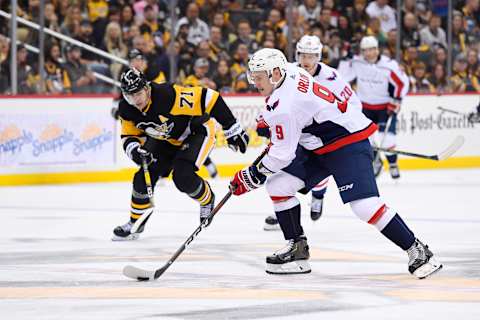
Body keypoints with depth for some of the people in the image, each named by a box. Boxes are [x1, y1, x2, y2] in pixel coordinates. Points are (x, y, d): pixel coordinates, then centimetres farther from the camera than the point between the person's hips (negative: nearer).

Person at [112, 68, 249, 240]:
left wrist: (232, 130, -29)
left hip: (197, 130, -6)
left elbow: (208, 98, -34)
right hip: (166, 139, 6)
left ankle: (207, 200, 9)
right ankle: (135, 223, 17)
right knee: (144, 177, -3)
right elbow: (129, 136, -2)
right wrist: (135, 150, -28)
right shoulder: (127, 109, -16)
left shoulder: (168, 95, -38)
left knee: (182, 177, -24)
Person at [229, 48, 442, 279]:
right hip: (317, 145, 11)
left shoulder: (284, 106, -28)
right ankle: (297, 248, 8)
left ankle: (416, 250, -11)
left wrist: (252, 176, -12)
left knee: (365, 205, -22)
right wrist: (270, 123, 31)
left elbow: (282, 154, -23)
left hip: (349, 143, -11)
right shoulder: (289, 71, -1)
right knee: (278, 186, 1)